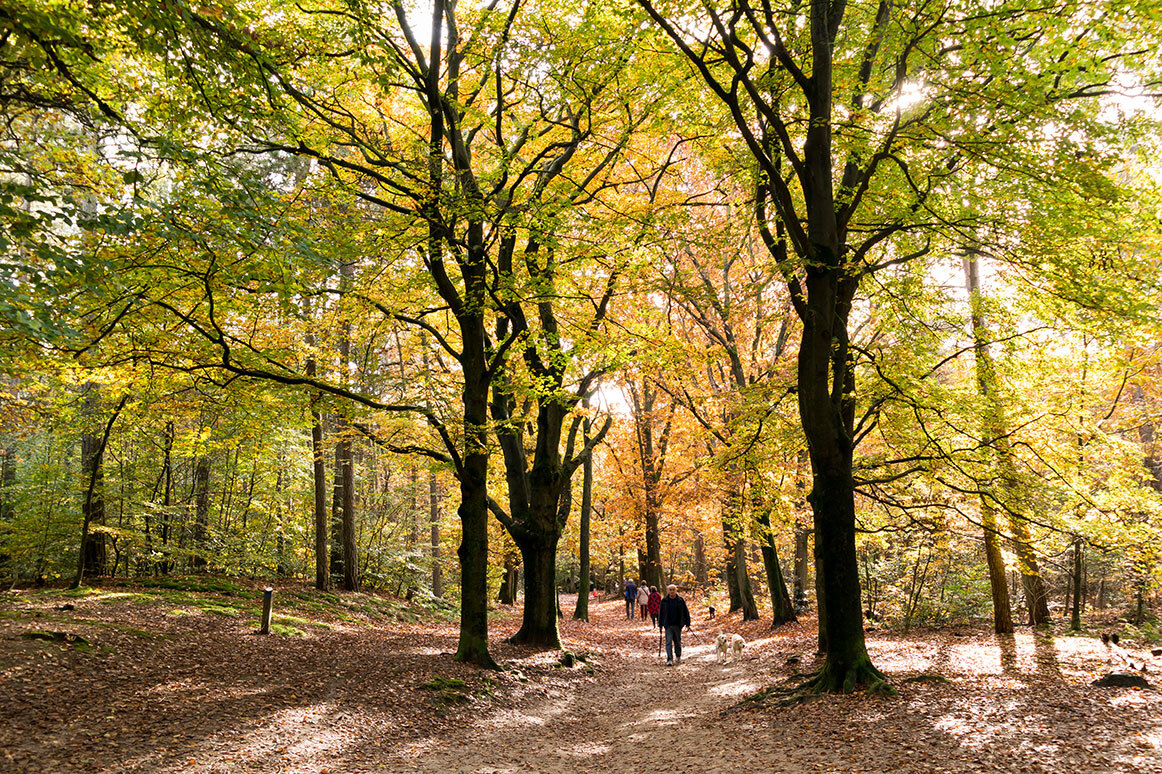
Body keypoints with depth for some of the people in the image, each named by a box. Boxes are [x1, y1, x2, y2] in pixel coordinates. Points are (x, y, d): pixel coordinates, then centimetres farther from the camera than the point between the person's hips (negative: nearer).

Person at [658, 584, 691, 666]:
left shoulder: (681, 600, -1)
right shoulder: (664, 601, 1)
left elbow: (686, 612, 4)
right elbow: (660, 613, 9)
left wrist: (687, 624, 3)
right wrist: (660, 624, 7)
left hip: (678, 625, 0)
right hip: (668, 625, 0)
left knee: (678, 642, 12)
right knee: (668, 642, -9)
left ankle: (678, 657, 32)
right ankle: (669, 660, -11)